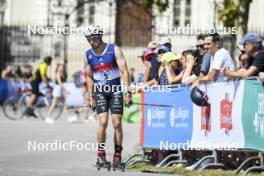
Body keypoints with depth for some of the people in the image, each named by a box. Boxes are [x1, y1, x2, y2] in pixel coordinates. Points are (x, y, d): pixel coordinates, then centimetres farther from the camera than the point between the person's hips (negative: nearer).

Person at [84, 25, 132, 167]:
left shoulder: (114, 50, -9)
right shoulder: (88, 55, 0)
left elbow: (124, 71, -10)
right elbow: (90, 77, 11)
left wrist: (127, 92, -16)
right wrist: (90, 97, 8)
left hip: (115, 91, -1)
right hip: (99, 91, 1)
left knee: (117, 123, -5)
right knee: (103, 122, -15)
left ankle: (117, 155, 4)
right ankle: (101, 154, -3)